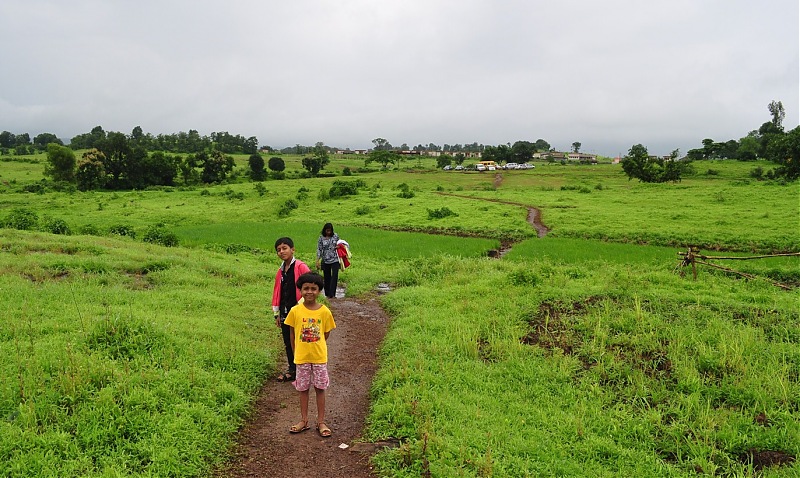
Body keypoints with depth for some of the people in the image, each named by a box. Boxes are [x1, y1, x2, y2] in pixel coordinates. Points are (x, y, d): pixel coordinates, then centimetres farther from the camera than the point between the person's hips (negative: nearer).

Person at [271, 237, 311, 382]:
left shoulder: (301, 267, -11)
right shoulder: (281, 270, 11)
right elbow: (277, 292, 16)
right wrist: (277, 314, 15)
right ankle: (292, 370, 28)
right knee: (288, 343, 15)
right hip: (285, 313, 7)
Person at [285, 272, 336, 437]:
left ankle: (321, 422, 21)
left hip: (320, 357, 0)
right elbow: (292, 333, 2)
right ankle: (304, 420, 27)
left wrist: (316, 347, 6)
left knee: (320, 388, 9)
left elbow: (326, 334, 3)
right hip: (301, 357, 0)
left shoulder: (324, 311, -10)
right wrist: (297, 351, 5)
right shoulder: (295, 311, -9)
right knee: (303, 388, 12)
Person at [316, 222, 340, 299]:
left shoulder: (335, 236, 2)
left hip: (335, 260, 0)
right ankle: (327, 294, 20)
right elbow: (319, 249, -1)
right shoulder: (321, 238, -2)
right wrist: (317, 261, -5)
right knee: (327, 278, 9)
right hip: (325, 261, 0)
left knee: (334, 276, -10)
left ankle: (331, 294, -8)